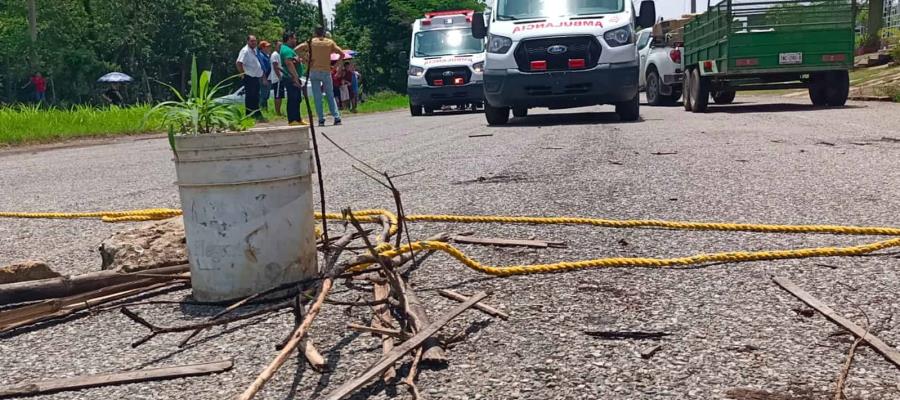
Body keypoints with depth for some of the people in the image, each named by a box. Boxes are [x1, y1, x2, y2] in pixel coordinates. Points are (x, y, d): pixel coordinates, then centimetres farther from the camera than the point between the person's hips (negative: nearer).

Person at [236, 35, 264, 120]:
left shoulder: (254, 50, 14)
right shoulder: (245, 51, -14)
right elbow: (239, 63, -23)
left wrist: (262, 74, 17)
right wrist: (243, 74, -18)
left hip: (256, 77, 9)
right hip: (249, 77, -9)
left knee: (256, 96, 14)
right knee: (249, 96, -4)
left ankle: (256, 114, 22)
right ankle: (249, 115, 2)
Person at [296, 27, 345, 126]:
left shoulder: (311, 42, 5)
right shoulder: (330, 42, 6)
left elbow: (297, 49, -1)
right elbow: (342, 54, 2)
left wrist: (306, 58, 6)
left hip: (314, 71, 0)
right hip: (326, 71, 0)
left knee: (317, 97, 2)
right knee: (330, 96, 8)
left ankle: (321, 120, -2)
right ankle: (337, 118, 1)